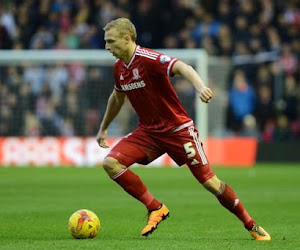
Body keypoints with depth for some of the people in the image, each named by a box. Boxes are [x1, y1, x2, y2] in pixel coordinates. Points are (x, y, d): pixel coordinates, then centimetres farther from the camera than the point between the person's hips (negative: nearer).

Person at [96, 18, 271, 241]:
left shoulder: (148, 59, -21)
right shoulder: (119, 67, 3)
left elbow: (182, 67, -38)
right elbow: (117, 97, 23)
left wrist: (200, 87, -58)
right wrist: (103, 129, 34)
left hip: (177, 129, -6)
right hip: (147, 132, 6)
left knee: (209, 182, -6)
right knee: (111, 163, -15)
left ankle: (251, 225, 13)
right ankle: (156, 209, -5)